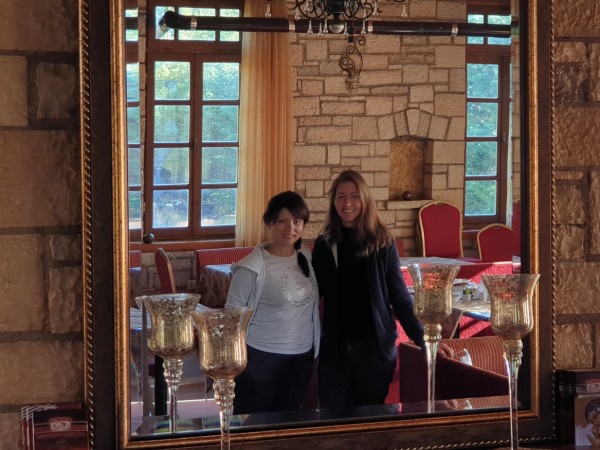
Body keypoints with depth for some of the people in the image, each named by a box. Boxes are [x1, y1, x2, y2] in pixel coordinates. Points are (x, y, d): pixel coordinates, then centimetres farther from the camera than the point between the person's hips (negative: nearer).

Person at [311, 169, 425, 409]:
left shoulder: (382, 243, -3)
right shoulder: (324, 245, 3)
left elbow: (399, 295, -1)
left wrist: (423, 339, -6)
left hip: (375, 346, -1)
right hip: (334, 347, 1)